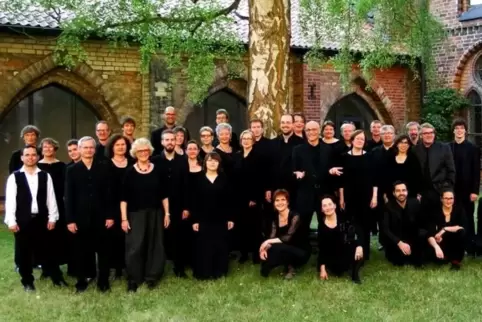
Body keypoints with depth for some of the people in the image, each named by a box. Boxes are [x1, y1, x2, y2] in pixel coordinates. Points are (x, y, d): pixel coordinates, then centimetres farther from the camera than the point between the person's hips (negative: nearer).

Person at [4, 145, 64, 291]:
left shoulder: (45, 176, 4)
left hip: (41, 219, 1)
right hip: (22, 221, -1)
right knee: (23, 253, 8)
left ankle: (57, 278, 18)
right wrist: (11, 221, -9)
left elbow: (51, 198, 4)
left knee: (45, 250, 8)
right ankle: (27, 282, 20)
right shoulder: (14, 177, -2)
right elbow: (10, 200, -4)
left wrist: (52, 218, 0)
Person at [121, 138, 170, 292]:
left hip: (155, 213, 2)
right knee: (134, 247, -4)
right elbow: (124, 197, -3)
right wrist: (124, 218, -8)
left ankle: (152, 277, 19)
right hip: (135, 214, -2)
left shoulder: (157, 170, 3)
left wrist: (167, 213, 3)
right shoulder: (130, 172, -3)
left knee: (155, 245, 7)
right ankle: (133, 279, 7)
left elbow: (164, 194, 7)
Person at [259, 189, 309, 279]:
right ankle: (289, 265, 1)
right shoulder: (275, 219, 3)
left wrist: (267, 242, -26)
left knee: (276, 248, -32)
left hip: (301, 253, -7)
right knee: (266, 252, -21)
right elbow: (272, 238, -6)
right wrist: (264, 248, -26)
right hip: (286, 252, 7)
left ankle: (289, 267, -6)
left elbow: (288, 238, -27)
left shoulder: (294, 216, -17)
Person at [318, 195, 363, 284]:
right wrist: (322, 268, -9)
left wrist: (359, 245, -36)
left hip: (347, 251, -1)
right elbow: (321, 248, -5)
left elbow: (358, 230, -19)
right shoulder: (322, 225, -8)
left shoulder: (343, 218, -10)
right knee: (338, 271, -22)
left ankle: (355, 273, -8)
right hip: (332, 255, 1)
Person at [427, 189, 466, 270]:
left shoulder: (459, 209, -9)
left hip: (456, 243, -1)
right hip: (443, 243, 1)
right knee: (438, 256, -29)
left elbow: (463, 227, -23)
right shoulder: (436, 212, -11)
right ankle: (448, 257, 11)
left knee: (462, 232, -31)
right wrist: (436, 247, -37)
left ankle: (456, 260, -13)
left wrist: (444, 229, -27)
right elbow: (430, 235, -18)